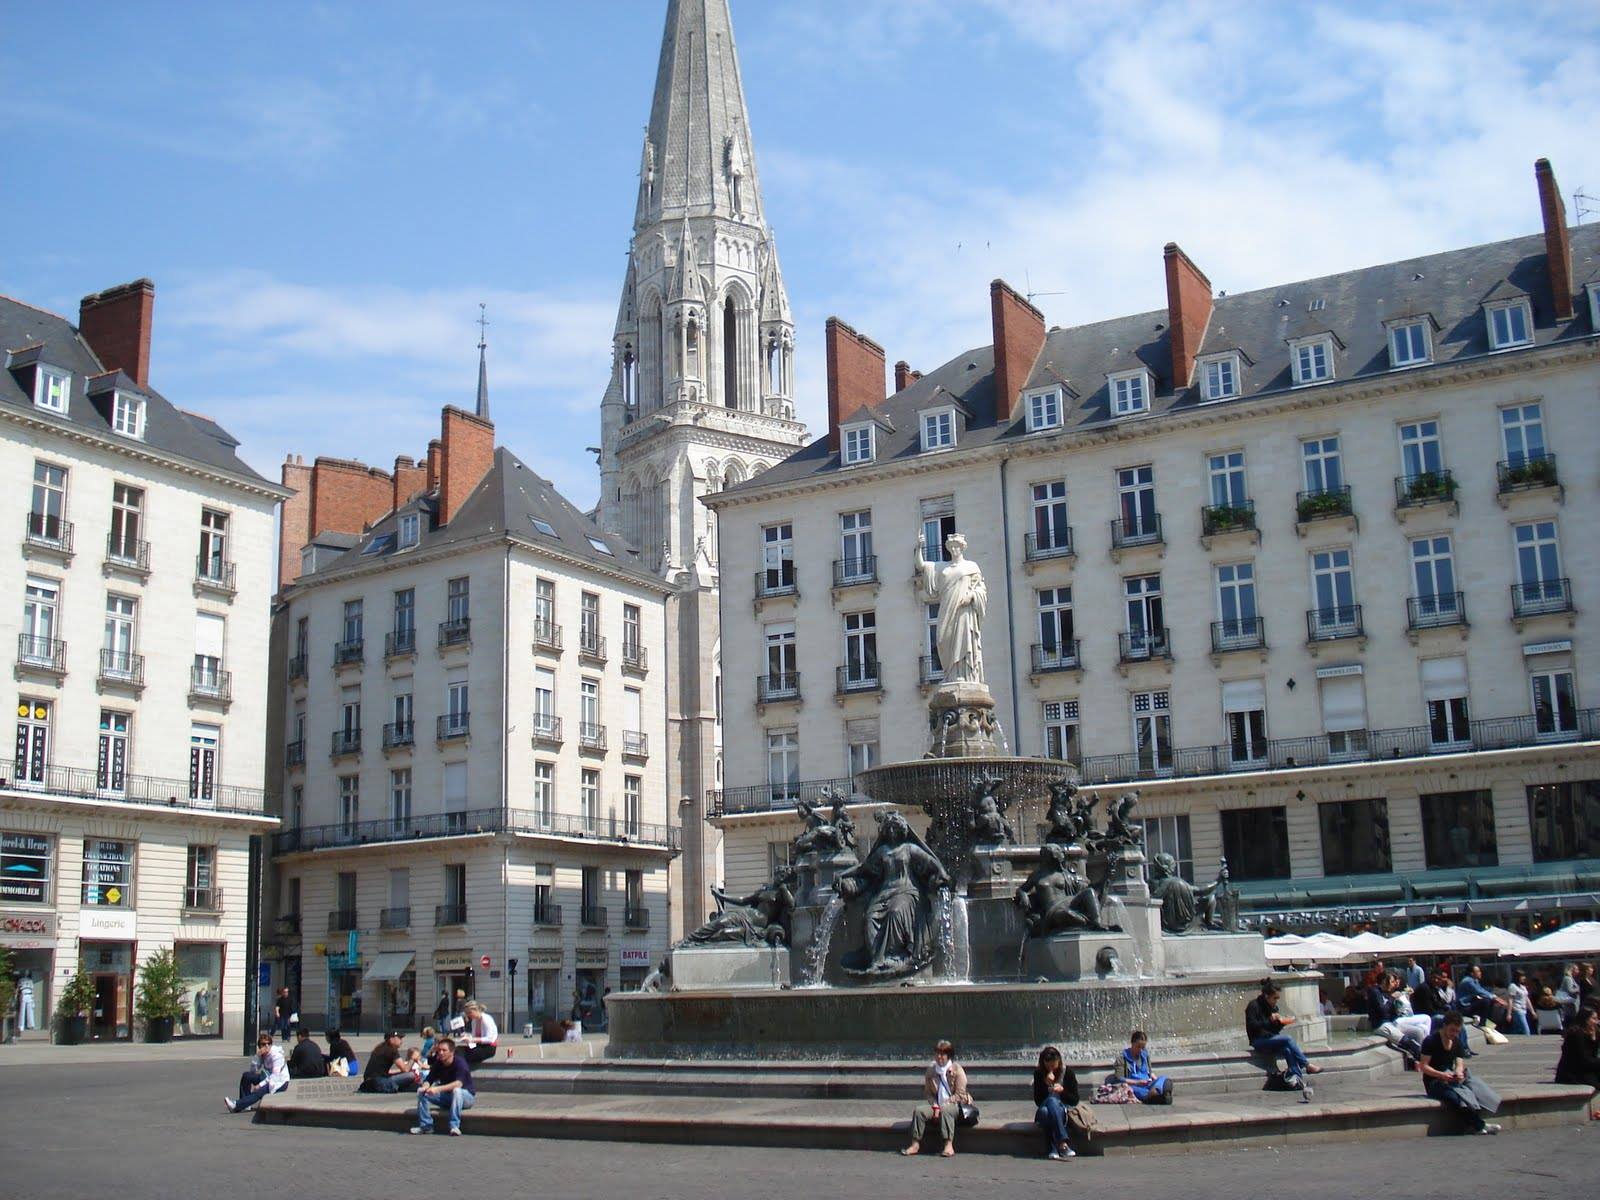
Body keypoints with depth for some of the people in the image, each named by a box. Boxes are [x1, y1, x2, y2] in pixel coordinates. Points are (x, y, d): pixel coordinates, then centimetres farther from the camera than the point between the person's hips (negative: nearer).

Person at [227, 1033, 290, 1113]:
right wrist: (257, 1055, -17)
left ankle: (237, 1105, -35)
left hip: (281, 1082, -8)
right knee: (246, 1075, -7)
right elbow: (253, 1070, -3)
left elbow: (275, 1075, -27)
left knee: (259, 1091, -33)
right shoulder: (262, 1054, 1)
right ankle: (244, 1104, -13)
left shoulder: (276, 1054, -20)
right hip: (269, 1078, 8)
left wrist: (260, 1085, -32)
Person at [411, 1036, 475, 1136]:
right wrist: (425, 1087, -32)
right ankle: (425, 1125, -4)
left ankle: (455, 1126, -37)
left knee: (456, 1090, -40)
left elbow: (459, 1083, -38)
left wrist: (438, 1089, -46)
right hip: (447, 1096, 6)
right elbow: (429, 1080, -7)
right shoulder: (438, 1063, -5)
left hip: (467, 1096, -6)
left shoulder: (460, 1062, -23)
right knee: (421, 1091, -8)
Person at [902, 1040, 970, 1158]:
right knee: (919, 1110, -21)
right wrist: (935, 1106, -8)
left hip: (955, 1104, -5)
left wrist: (943, 1105, -16)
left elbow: (960, 1095, -10)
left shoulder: (956, 1069, -7)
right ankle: (915, 1145, -17)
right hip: (937, 1105, 5)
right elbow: (928, 1092, 10)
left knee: (946, 1110, -38)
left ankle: (949, 1146, -42)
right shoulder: (931, 1069, 6)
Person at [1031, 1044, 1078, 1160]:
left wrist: (1062, 1090, -20)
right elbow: (1037, 1101, -7)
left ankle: (1053, 1150, -41)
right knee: (1044, 1111, -36)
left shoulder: (1067, 1072, -4)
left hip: (1064, 1109, -1)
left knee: (1052, 1100, -35)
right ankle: (1063, 1144, -44)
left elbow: (1075, 1100, -1)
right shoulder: (1038, 1073, -3)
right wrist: (1047, 1084, -20)